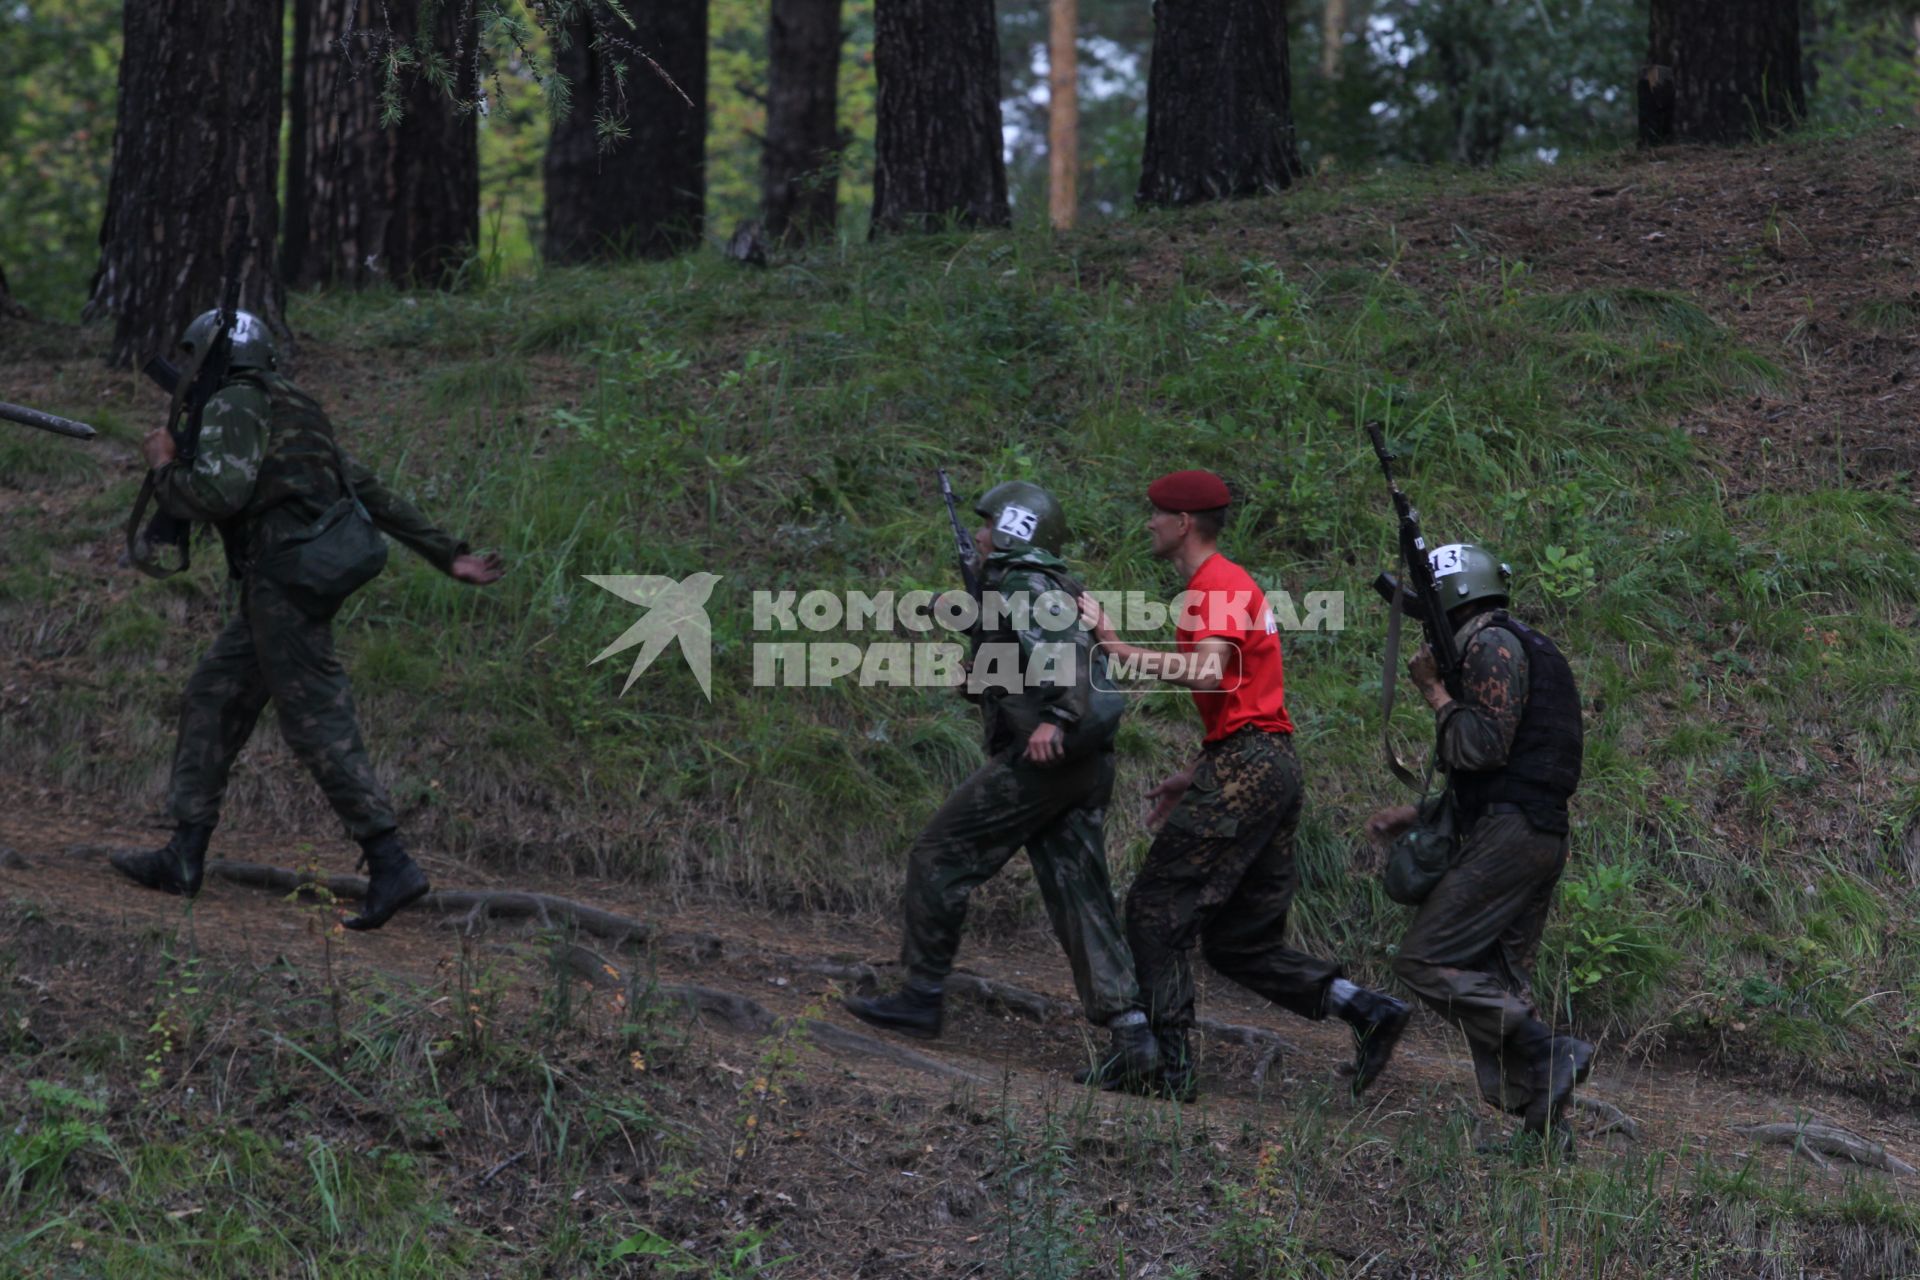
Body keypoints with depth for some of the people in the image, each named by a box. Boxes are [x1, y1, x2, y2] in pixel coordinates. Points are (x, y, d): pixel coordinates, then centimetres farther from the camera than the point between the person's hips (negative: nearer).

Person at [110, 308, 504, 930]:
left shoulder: (234, 407, -5)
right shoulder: (294, 417, 24)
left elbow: (221, 492, -21)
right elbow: (372, 492, 21)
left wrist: (164, 468, -2)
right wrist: (447, 554, 20)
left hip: (282, 575, -10)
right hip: (287, 587, 10)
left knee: (318, 723, -10)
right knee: (212, 700, 15)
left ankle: (391, 865, -13)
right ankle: (184, 856, 18)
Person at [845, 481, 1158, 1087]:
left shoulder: (1022, 587, -6)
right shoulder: (1053, 590, 23)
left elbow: (1065, 645, -24)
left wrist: (1055, 719, -36)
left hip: (1040, 759, -9)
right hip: (1086, 766, 9)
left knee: (939, 858, 2)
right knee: (1079, 897, 4)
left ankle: (922, 997, 8)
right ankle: (1131, 1032, -6)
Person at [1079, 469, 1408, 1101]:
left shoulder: (1218, 587, -9)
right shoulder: (1230, 585, 24)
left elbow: (1209, 674, -27)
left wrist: (1117, 647, -26)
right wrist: (1191, 776, 22)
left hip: (1244, 769, -10)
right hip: (1273, 765, 10)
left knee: (1154, 911, -7)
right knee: (1240, 943, 12)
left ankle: (1169, 1066, -9)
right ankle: (1368, 1010, 4)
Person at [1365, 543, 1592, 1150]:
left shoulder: (1493, 645, -7)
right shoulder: (1521, 647, 25)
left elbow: (1484, 746, -19)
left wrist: (1435, 690, -5)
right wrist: (1413, 815, 24)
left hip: (1509, 834, -10)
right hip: (1543, 836, 10)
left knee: (1425, 960, -11)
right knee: (1497, 979, 11)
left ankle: (1549, 1054, -17)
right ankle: (1541, 1121, 5)